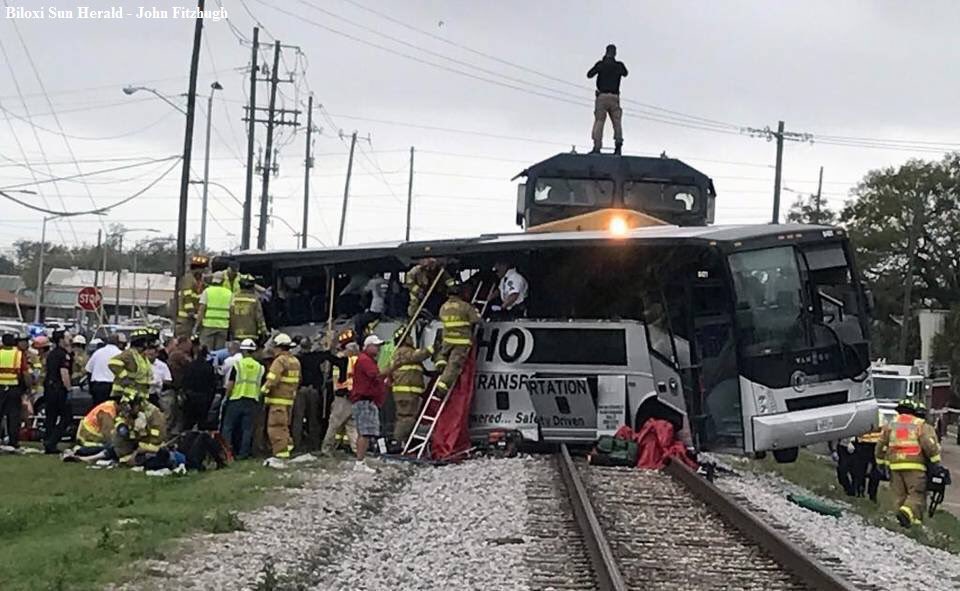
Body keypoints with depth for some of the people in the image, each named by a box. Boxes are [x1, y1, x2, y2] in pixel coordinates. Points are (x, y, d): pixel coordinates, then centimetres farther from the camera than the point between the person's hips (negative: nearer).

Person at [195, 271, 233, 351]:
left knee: (207, 350, 1)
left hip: (208, 324, -2)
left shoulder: (207, 291, 1)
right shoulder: (229, 293, 7)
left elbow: (201, 310, -4)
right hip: (223, 326, 2)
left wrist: (197, 325, -1)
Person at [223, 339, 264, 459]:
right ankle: (244, 453, 4)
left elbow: (230, 384, -6)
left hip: (237, 399, -3)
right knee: (247, 428, 6)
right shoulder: (259, 367, 5)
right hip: (253, 400, 3)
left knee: (228, 426, 7)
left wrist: (227, 397, 5)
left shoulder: (237, 365, -6)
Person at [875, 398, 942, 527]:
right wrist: (936, 460, 1)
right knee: (917, 494, -4)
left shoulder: (890, 425, 14)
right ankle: (907, 512, -28)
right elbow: (929, 444, -7)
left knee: (900, 495, 11)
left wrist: (880, 462, 23)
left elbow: (880, 445, 14)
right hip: (915, 466, -4)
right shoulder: (920, 425, 3)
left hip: (895, 465, 4)